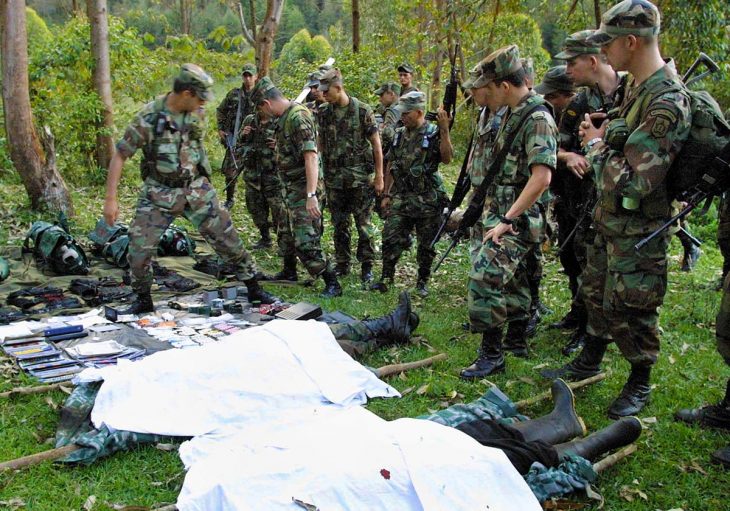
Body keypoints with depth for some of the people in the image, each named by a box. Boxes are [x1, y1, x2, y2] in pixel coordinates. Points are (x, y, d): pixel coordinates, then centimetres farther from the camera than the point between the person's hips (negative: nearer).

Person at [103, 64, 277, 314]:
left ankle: (254, 290, 14)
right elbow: (119, 156, -11)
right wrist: (110, 199, -15)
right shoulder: (148, 118, -17)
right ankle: (143, 301, 18)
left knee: (227, 238, 1)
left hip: (196, 189, 3)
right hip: (159, 194, -3)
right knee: (139, 250, -5)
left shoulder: (194, 114, -3)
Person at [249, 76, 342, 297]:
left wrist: (311, 195, -36)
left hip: (303, 187, -10)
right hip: (292, 186, 10)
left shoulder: (298, 118, -22)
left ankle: (333, 284, -5)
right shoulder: (285, 117, 9)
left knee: (305, 242, -12)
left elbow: (311, 157, -31)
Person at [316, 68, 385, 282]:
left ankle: (367, 266, 12)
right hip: (334, 179, 4)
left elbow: (376, 145, -5)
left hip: (360, 177, -4)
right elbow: (321, 145, 11)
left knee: (364, 224, 1)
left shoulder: (362, 111, -7)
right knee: (339, 224, 10)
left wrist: (379, 176, -7)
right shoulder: (323, 113, 5)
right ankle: (342, 264, 22)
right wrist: (322, 175, 7)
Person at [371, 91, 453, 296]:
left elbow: (446, 158, -22)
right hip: (401, 198, 4)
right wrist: (387, 194, 12)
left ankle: (422, 282, 21)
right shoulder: (400, 134, 9)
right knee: (391, 239, 1)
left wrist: (444, 130, -28)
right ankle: (386, 278, 13)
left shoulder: (434, 133, -7)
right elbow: (390, 166, 14)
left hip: (427, 200, -4)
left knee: (426, 245, 7)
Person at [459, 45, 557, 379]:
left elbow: (541, 178, -28)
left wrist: (507, 220, -25)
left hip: (518, 220, -10)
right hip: (503, 214, 10)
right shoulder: (513, 113, 10)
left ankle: (491, 354, -7)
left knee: (485, 276, -16)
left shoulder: (537, 119, -19)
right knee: (511, 277, 20)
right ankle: (518, 337, 36)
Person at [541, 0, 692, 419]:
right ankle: (590, 362, 38)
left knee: (630, 309, 3)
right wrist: (604, 132, 2)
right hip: (611, 220, 9)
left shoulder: (667, 102, -25)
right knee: (597, 294, 20)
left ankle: (640, 384, 23)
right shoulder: (639, 88, 6)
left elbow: (629, 182, -29)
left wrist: (597, 144, -14)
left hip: (638, 230, -9)